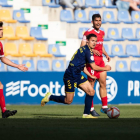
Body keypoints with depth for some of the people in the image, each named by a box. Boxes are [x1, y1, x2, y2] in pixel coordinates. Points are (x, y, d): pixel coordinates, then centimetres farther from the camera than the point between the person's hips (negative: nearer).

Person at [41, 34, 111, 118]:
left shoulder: (85, 49, 13)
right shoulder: (87, 51, -18)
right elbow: (94, 67, -16)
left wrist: (90, 76, 18)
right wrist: (105, 68, -1)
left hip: (77, 76, 10)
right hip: (70, 77, -10)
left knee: (91, 92, 0)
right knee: (68, 101, -2)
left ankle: (86, 114, 5)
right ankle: (50, 97, 19)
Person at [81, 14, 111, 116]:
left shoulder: (102, 33, 14)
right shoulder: (88, 32, -10)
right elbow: (82, 47, -13)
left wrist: (106, 54, 10)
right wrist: (92, 50, -28)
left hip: (100, 60, 7)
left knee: (103, 83, 7)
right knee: (91, 84, -4)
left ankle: (104, 107, 13)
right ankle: (91, 109, 2)